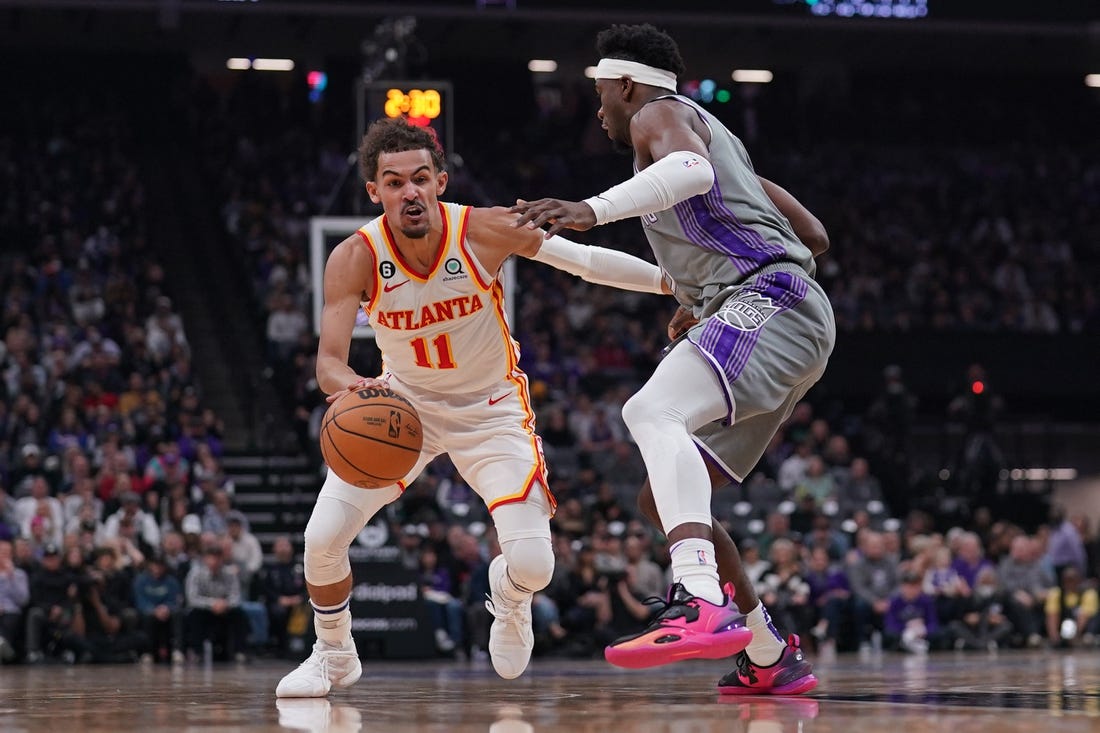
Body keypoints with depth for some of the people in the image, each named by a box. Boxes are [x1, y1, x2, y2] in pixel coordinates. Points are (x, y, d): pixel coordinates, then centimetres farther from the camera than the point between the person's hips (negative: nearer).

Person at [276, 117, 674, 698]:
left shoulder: (487, 231, -25)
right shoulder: (354, 259, -23)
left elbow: (584, 260, -11)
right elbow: (328, 362, -29)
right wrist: (350, 386, -53)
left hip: (491, 407, -1)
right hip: (402, 403, 1)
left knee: (533, 564, -15)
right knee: (322, 538, -13)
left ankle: (507, 594, 26)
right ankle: (334, 656, 18)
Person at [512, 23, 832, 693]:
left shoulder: (658, 113, 5)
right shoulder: (711, 132, 33)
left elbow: (693, 169, -23)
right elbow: (814, 236, 35)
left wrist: (593, 209, -34)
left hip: (769, 303, -10)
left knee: (653, 411, -33)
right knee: (664, 499, 14)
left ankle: (704, 606, -52)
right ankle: (771, 657, 19)